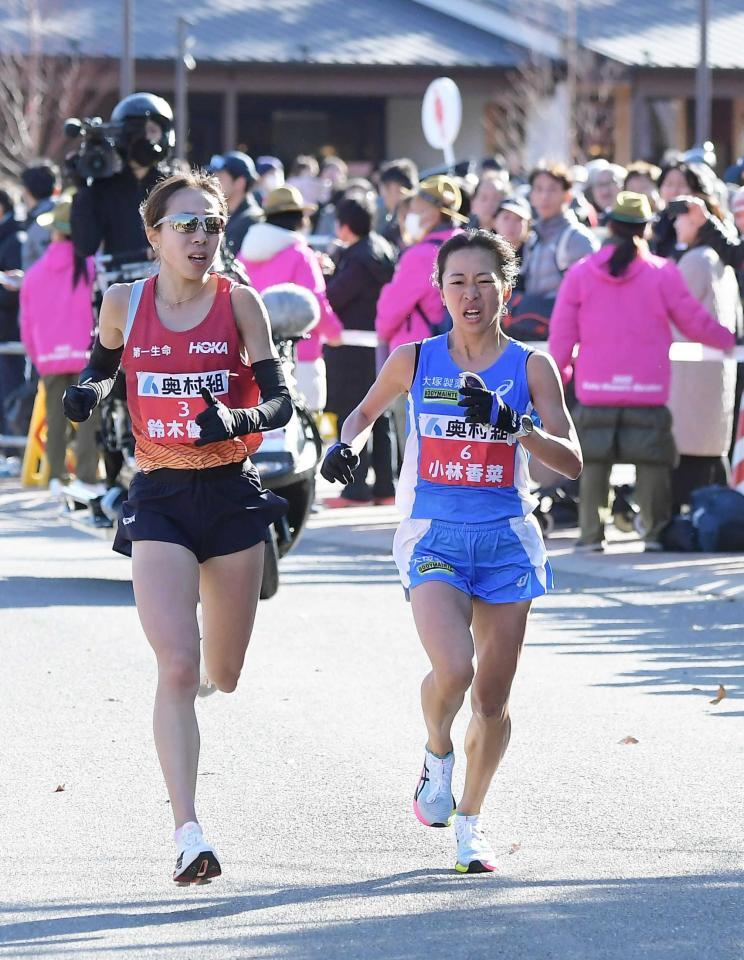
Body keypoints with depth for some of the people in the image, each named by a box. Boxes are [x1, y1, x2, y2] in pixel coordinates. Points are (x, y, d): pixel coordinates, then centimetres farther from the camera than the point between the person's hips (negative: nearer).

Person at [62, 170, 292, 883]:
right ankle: (187, 833, -16)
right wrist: (86, 393, -3)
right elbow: (101, 365, 19)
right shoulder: (124, 303, -1)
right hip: (159, 501, -1)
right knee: (177, 669, -16)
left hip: (232, 495, 1)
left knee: (222, 675, 13)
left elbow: (279, 398, -5)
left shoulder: (237, 301, -4)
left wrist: (240, 419, -25)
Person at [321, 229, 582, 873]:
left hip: (506, 539, 1)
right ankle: (437, 752, 10)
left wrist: (511, 426, -24)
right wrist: (347, 445, -1)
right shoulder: (415, 360, 1)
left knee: (492, 697, 4)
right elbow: (367, 412, 20)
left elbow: (572, 462, -8)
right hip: (434, 535, -1)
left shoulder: (531, 367, -1)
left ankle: (470, 820, 25)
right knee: (453, 670, -24)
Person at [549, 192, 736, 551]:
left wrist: (560, 373, 18)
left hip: (595, 389, 1)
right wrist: (729, 339, 22)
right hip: (648, 388, -1)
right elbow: (695, 322, 4)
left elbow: (561, 333, 2)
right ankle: (655, 531, 4)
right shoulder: (663, 273, -4)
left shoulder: (580, 273, 0)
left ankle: (591, 532, 7)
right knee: (652, 461, 6)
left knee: (594, 460, 10)